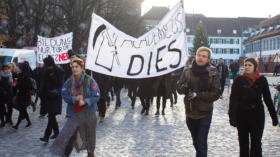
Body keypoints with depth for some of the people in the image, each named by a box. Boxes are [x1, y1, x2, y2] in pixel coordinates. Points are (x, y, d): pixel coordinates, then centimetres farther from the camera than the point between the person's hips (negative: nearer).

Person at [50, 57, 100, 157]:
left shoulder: (89, 81, -12)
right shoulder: (69, 81, -3)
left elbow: (96, 96, -11)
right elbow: (64, 95, -3)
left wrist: (85, 101, -27)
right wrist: (75, 98, -20)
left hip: (88, 113, -1)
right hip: (74, 113, 1)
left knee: (89, 135, 15)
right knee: (68, 134, -9)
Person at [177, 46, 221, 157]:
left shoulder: (212, 73, -7)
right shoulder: (187, 70, 2)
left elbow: (216, 93, -10)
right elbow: (179, 88, 6)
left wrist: (198, 95, -20)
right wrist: (184, 87, -18)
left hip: (205, 113, -4)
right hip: (190, 112, 4)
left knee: (201, 143, -8)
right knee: (196, 142, 18)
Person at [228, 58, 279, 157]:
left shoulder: (261, 80, 0)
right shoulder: (239, 80, -3)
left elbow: (268, 99, 7)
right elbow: (233, 99, -9)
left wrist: (274, 116, 8)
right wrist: (232, 116, -20)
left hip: (257, 115, 0)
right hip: (242, 115, 1)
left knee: (256, 143, -6)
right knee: (243, 143, 11)